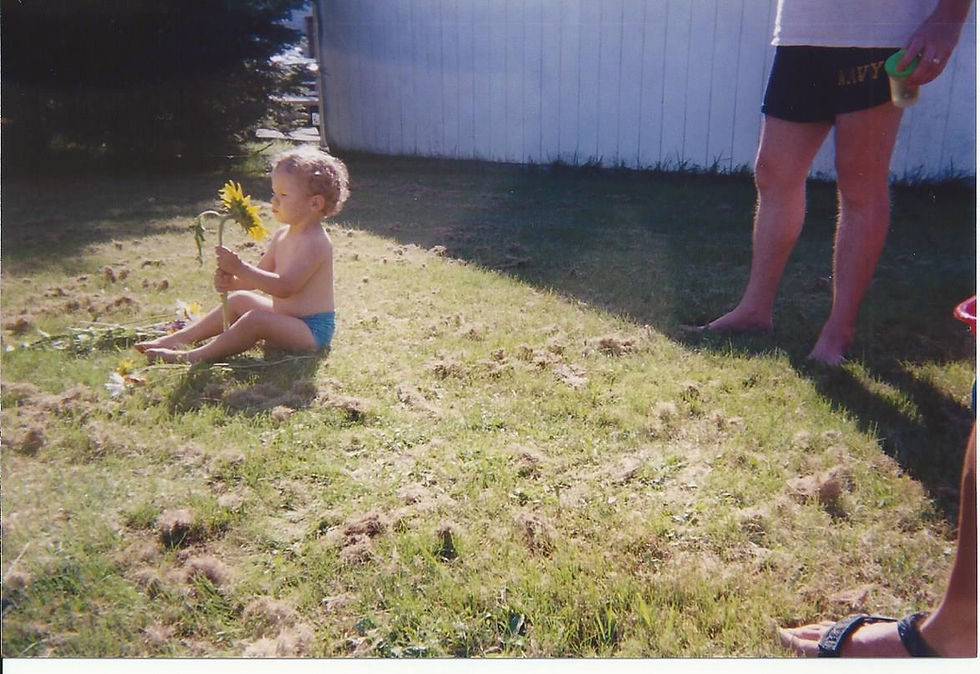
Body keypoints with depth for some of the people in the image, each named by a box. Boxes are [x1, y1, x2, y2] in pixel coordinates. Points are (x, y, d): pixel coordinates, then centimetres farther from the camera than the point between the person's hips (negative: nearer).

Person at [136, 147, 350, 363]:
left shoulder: (315, 243, -21)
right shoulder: (282, 235, 9)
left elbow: (284, 286, -29)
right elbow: (259, 275, 12)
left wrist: (240, 268, -31)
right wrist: (231, 281, -10)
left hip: (312, 331, -10)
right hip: (286, 317, 10)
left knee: (255, 319, -29)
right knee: (240, 299, 16)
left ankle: (191, 357, -21)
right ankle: (180, 337, 19)